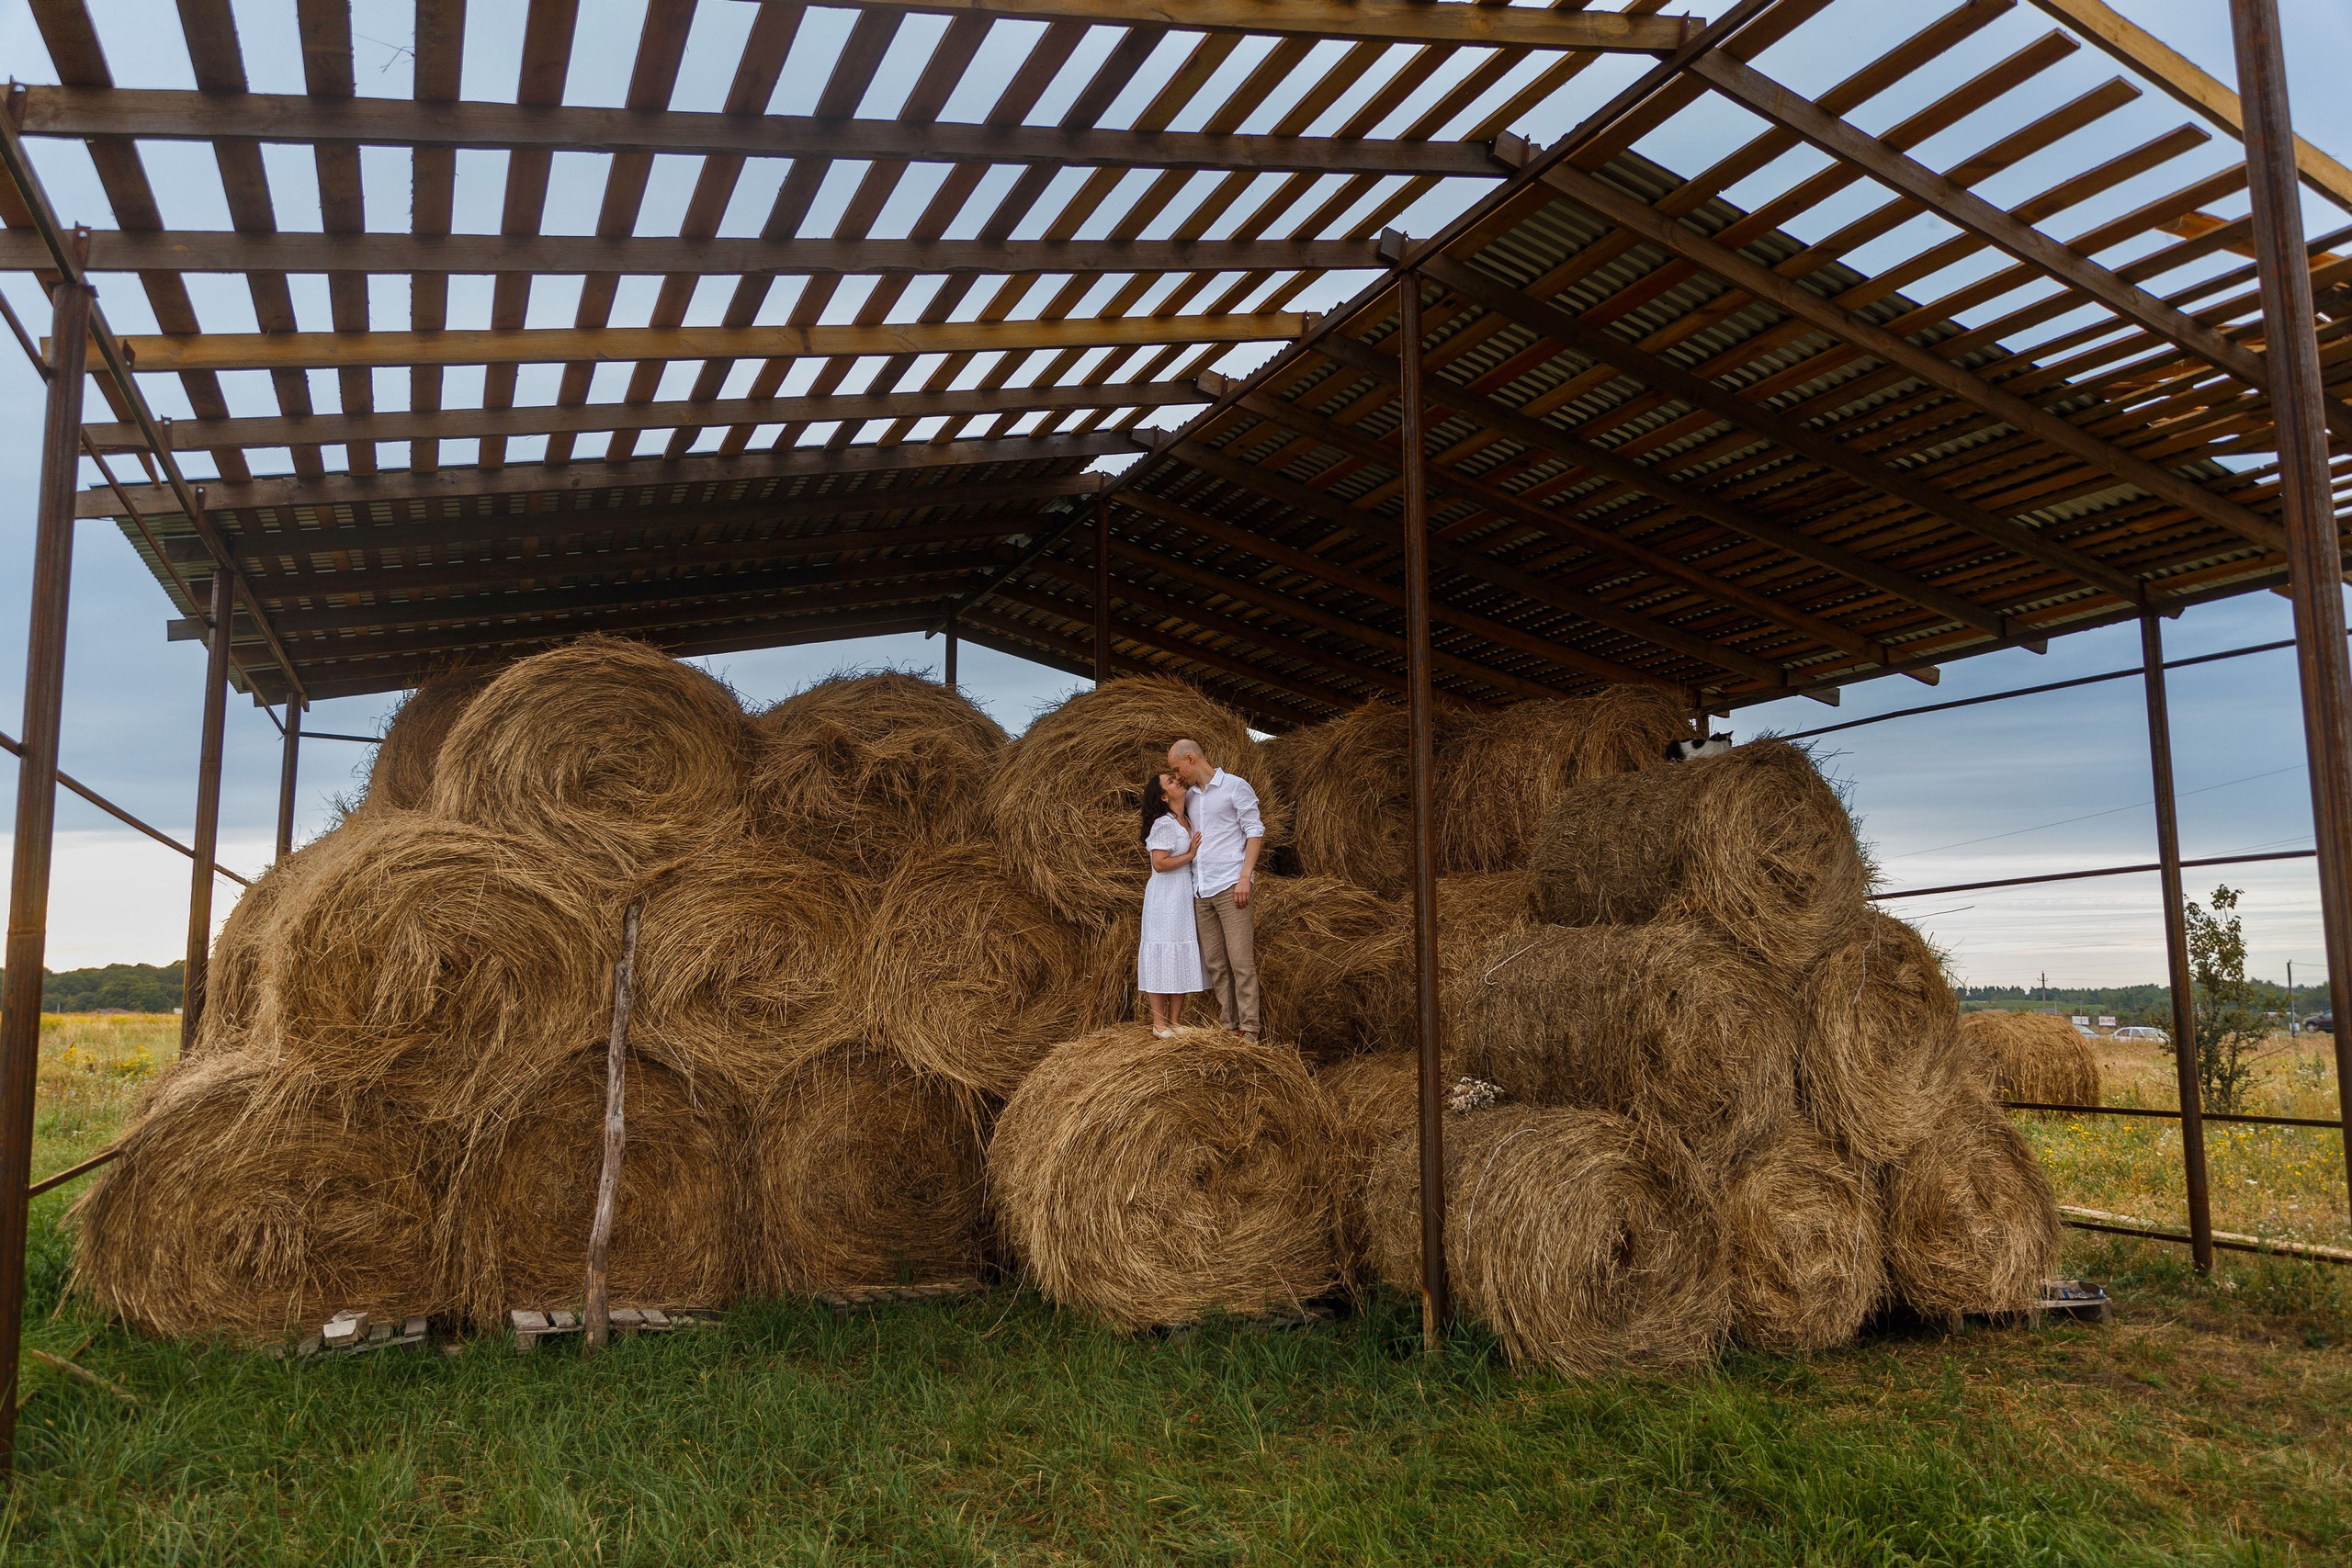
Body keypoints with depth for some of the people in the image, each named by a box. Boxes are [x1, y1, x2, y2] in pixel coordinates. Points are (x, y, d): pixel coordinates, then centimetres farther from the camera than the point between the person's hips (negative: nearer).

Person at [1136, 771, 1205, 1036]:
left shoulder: (1187, 822, 11)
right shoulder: (1164, 824, -14)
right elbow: (1160, 863, -21)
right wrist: (1191, 854, -14)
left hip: (1185, 898, 8)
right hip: (1164, 899, -8)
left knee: (1182, 957, 10)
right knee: (1163, 956, -3)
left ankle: (1175, 1020, 17)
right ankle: (1159, 1024, 3)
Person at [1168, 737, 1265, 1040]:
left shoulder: (1235, 787, 0)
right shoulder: (1190, 796, 18)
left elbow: (1255, 832, -5)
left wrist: (1245, 877, -14)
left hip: (1229, 887, -6)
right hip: (1200, 890, 6)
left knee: (1241, 960, -8)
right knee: (1214, 962, 5)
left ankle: (1249, 1028, -6)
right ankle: (1227, 1024, 10)